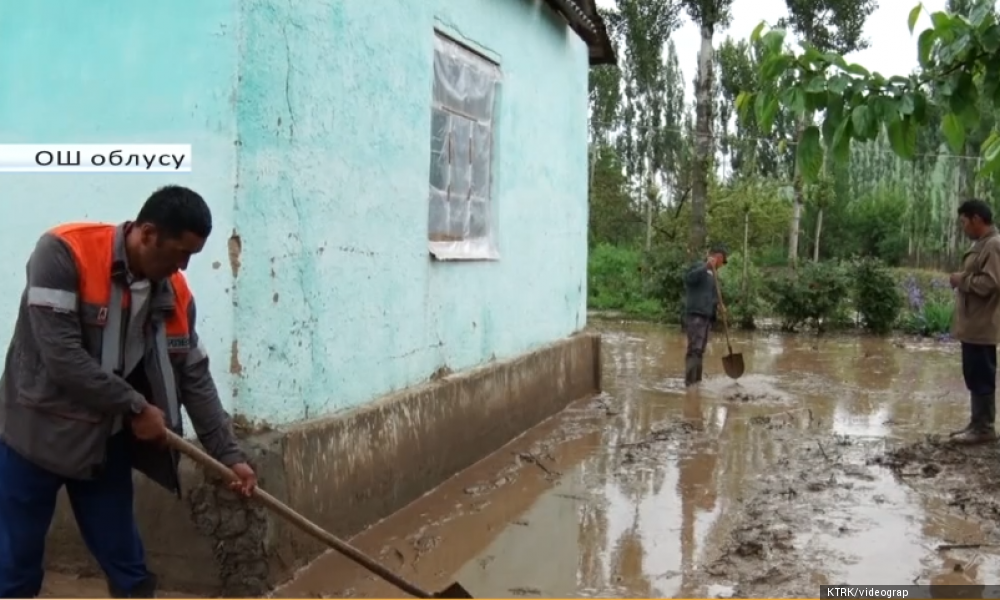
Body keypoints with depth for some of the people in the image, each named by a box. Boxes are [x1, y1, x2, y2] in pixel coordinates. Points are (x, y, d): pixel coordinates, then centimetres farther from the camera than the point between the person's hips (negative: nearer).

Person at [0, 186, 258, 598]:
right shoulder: (63, 253, -20)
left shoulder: (175, 293, -4)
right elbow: (61, 355, -26)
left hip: (106, 443, 5)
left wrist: (229, 455, -2)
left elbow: (195, 378, 1)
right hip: (37, 433, -4)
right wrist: (135, 407, -19)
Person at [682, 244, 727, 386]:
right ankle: (689, 383, -18)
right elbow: (688, 278, -24)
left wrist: (717, 304, 7)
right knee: (694, 349, -15)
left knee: (700, 351, 12)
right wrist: (706, 266, -33)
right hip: (695, 315, -9)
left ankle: (697, 382, 17)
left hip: (706, 317, 9)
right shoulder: (700, 266, -4)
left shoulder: (712, 273, 22)